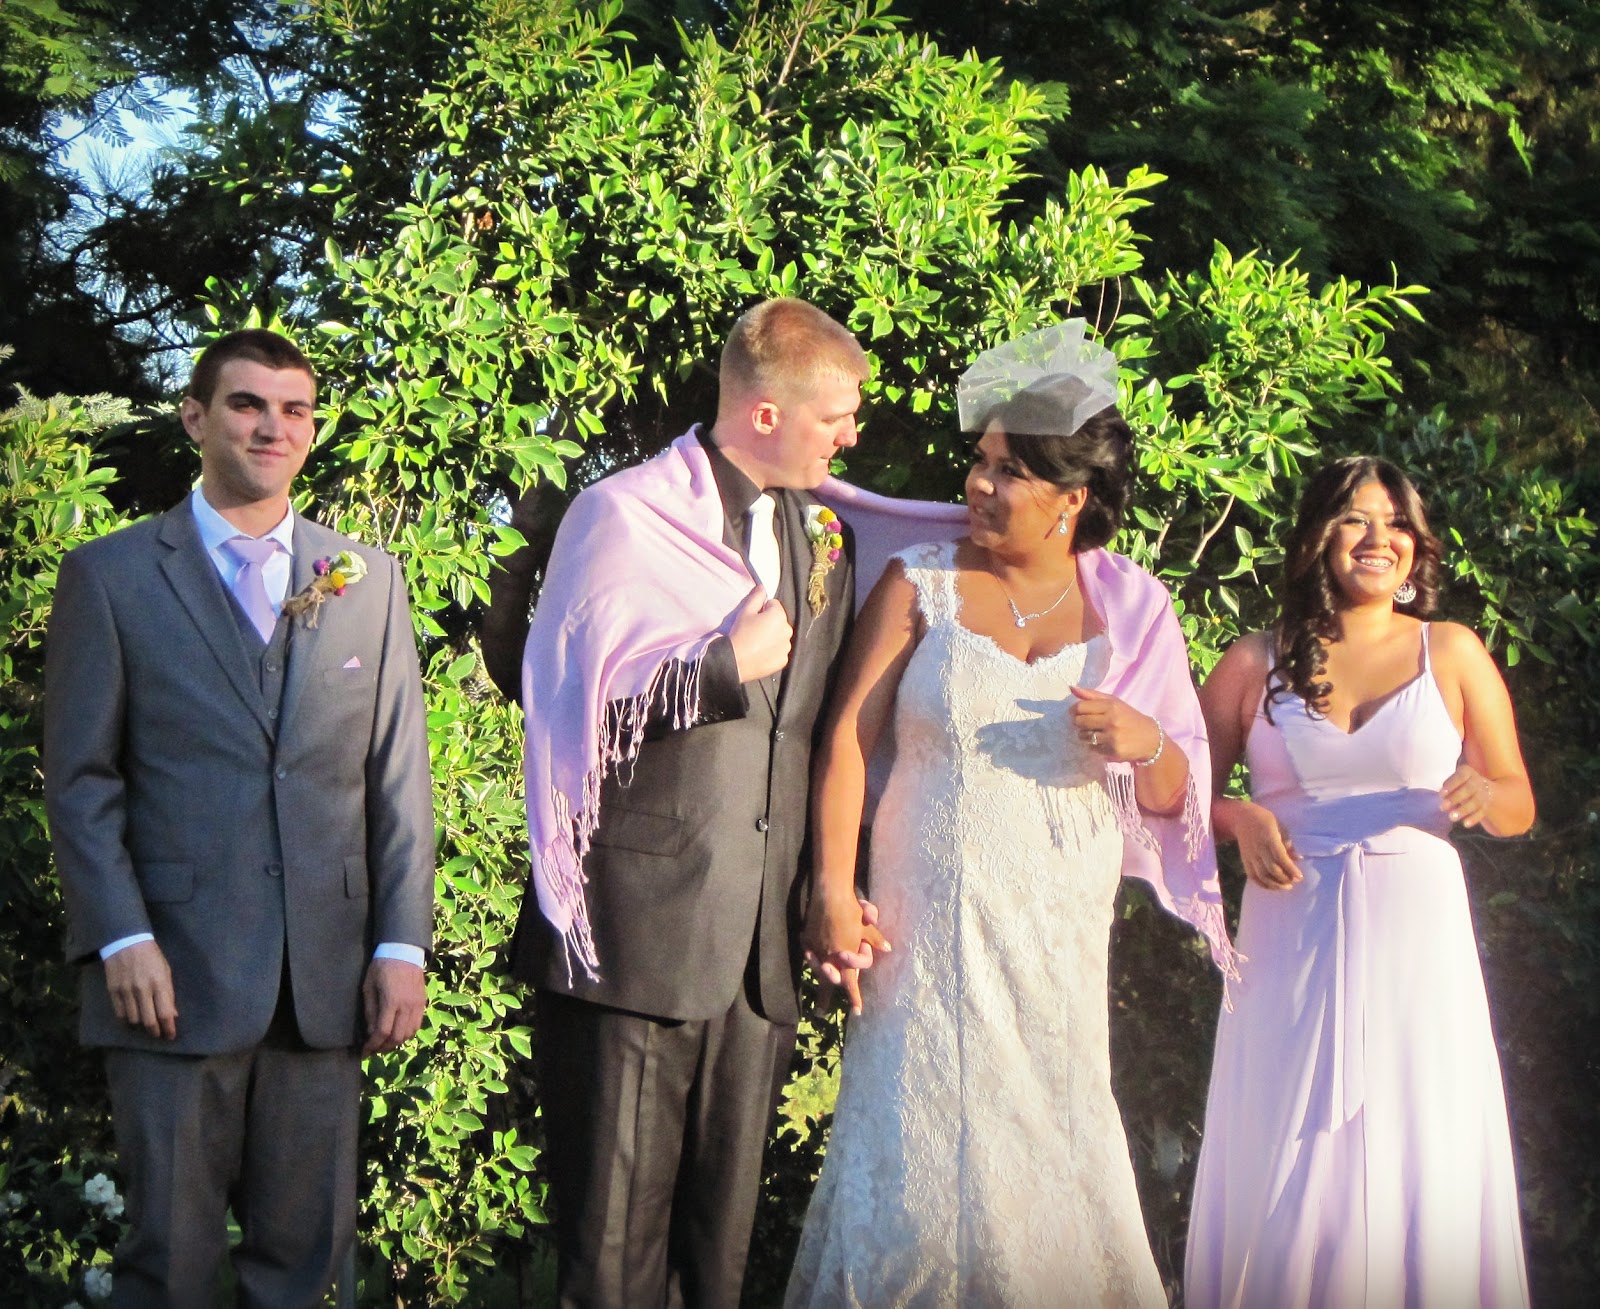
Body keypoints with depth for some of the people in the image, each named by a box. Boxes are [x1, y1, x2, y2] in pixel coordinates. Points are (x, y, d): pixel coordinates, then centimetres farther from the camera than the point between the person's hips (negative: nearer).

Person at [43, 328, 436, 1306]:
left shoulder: (370, 580, 12)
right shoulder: (110, 577, 4)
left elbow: (400, 776, 10)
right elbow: (80, 780, 1)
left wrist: (401, 944, 1)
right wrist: (122, 939, -9)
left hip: (327, 978, 3)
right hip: (177, 970, -3)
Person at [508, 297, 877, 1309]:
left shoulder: (823, 539, 15)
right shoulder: (625, 515, -3)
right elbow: (570, 705, -8)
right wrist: (728, 668, -10)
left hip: (762, 949, 6)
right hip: (636, 938, -5)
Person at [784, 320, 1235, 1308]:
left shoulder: (1129, 609, 5)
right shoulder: (921, 585, 2)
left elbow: (1172, 796, 7)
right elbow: (848, 736, -2)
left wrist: (1144, 742, -16)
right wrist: (834, 889, -10)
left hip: (1058, 930, 1)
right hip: (932, 921, -1)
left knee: (1053, 1146, 4)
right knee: (923, 1143, -2)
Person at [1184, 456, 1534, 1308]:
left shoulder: (1453, 654, 7)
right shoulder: (1256, 662, 7)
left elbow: (1520, 807, 11)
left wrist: (1485, 797, -11)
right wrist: (1241, 820, -7)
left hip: (1417, 939, 0)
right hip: (1292, 944, 0)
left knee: (1420, 1167, -2)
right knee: (1286, 1177, -1)